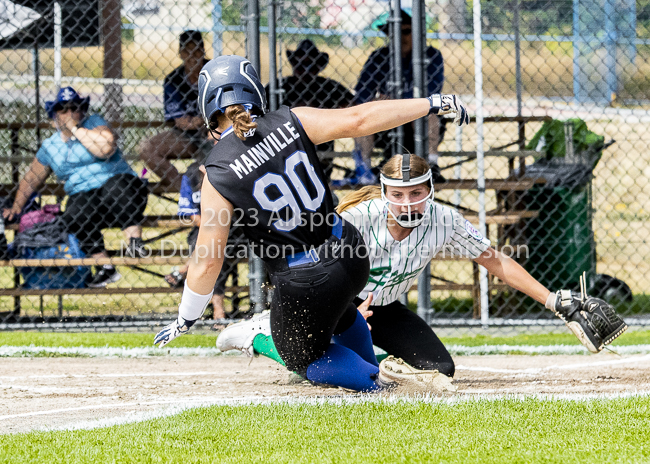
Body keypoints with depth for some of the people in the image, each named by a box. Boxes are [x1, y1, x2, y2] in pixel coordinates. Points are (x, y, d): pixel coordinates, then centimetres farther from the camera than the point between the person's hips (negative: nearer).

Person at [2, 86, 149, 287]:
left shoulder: (94, 123, 4)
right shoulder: (49, 147, 16)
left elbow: (105, 148, -17)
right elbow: (31, 180, 27)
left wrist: (75, 128, -10)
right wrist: (15, 208, 19)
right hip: (83, 197, 3)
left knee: (118, 188, -40)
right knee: (73, 219, -32)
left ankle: (134, 241, -40)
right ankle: (106, 268, -26)